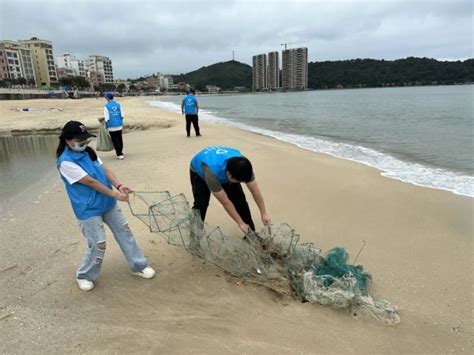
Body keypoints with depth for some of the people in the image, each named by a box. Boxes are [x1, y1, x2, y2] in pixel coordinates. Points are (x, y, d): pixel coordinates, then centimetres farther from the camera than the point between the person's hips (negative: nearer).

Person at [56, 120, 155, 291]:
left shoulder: (88, 151, 5)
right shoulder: (66, 162, -19)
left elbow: (104, 170, 0)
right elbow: (91, 182, -22)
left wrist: (119, 186, -16)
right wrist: (115, 194, -22)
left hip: (107, 203, 8)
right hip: (89, 210, -7)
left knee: (124, 231, 11)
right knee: (98, 245, -2)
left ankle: (138, 266, 26)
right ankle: (84, 276, 26)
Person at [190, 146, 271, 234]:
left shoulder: (242, 165, -34)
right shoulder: (211, 172, -46)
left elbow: (255, 190, -22)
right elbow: (225, 202, -36)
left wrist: (264, 214, -18)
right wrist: (240, 223, -27)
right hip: (199, 171, -3)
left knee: (240, 199, -8)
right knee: (201, 204, -19)